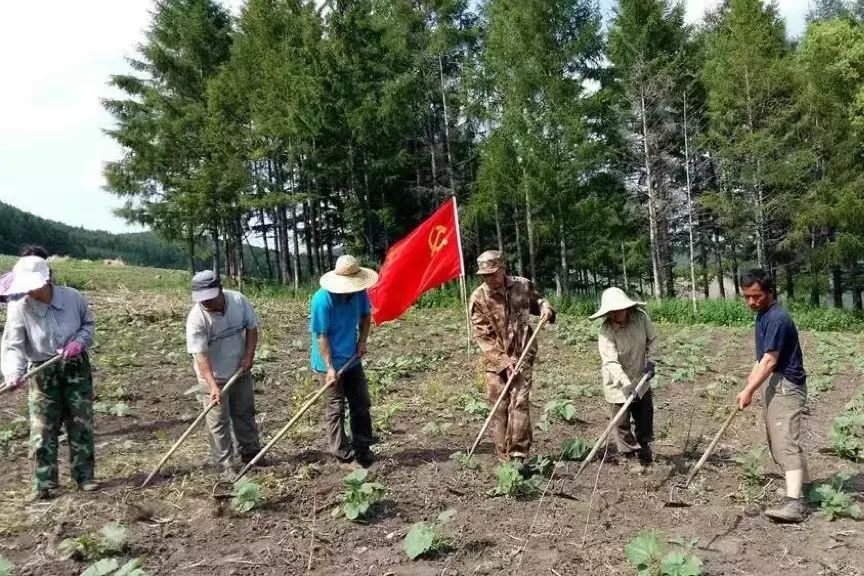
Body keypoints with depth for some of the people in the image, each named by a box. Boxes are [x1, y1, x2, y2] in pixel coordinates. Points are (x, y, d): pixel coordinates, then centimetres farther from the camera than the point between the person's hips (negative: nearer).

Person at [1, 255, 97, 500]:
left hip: (76, 367, 1)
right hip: (43, 372, -1)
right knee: (42, 429, 0)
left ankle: (85, 476, 19)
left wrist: (79, 341, -15)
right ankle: (43, 483, 12)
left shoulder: (73, 297, -12)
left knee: (81, 424, 7)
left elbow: (88, 323, 5)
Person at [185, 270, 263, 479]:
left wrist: (249, 355, -13)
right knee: (218, 423, 0)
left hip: (240, 371, 5)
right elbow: (200, 355, -29)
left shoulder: (239, 300, -15)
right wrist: (213, 386, -37)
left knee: (245, 413, 19)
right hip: (213, 377, -4)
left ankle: (250, 452, 37)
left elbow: (251, 327, -1)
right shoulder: (196, 318, -27)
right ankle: (225, 466, 13)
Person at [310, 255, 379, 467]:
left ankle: (362, 449, 25)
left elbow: (366, 316, 13)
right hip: (330, 363, -6)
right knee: (335, 408, 3)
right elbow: (321, 336, -21)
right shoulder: (323, 299, -24)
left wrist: (362, 341, 0)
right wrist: (329, 367, -22)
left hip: (352, 360, 7)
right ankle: (341, 452, 15)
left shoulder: (359, 293, -8)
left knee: (362, 405, 12)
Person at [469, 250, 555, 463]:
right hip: (495, 361, 0)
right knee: (500, 408, 4)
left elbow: (536, 301, 20)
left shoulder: (522, 286, -2)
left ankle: (519, 455, -3)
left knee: (519, 403, -9)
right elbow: (483, 337, -9)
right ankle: (504, 458, 14)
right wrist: (504, 362, -15)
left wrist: (545, 308, -4)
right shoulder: (478, 298, -8)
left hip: (522, 357, 1)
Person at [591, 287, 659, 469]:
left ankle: (645, 451, 40)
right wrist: (627, 384, -45)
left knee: (645, 418, 18)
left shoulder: (641, 317, -17)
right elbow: (611, 362, -35)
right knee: (622, 423, 0)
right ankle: (631, 456, 19)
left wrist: (651, 361, -13)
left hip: (640, 379, 4)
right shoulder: (606, 331, -28)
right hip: (618, 384, -4)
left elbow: (653, 340, -1)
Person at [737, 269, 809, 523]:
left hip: (787, 386, -11)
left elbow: (770, 361, -22)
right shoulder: (762, 315, 13)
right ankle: (806, 488, 31)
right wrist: (751, 381, 17)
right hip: (773, 384, 11)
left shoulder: (777, 318, -19)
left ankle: (794, 503, -24)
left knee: (786, 442, -18)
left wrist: (748, 391, -22)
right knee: (777, 443, 17)